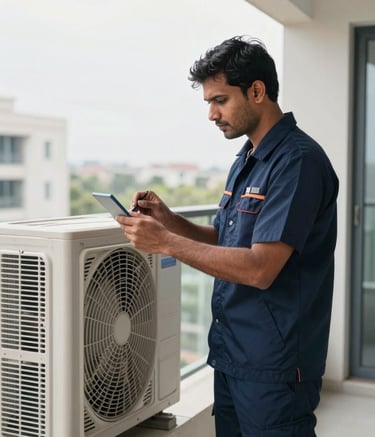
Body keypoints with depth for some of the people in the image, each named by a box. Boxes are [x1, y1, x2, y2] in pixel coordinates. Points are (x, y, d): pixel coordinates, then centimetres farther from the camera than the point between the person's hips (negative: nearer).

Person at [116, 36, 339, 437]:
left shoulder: (298, 161, -18)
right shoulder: (245, 160, 11)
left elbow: (259, 268, -25)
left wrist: (166, 242, -22)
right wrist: (168, 220, -1)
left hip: (273, 366, -8)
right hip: (231, 354, 9)